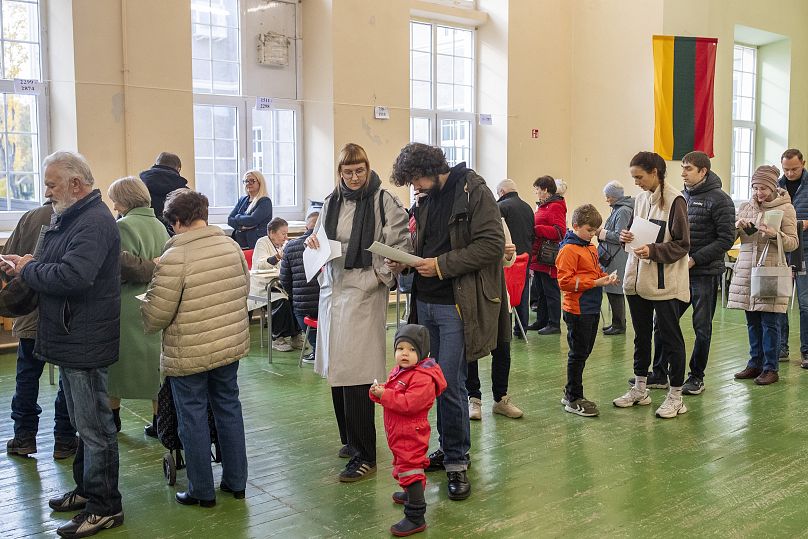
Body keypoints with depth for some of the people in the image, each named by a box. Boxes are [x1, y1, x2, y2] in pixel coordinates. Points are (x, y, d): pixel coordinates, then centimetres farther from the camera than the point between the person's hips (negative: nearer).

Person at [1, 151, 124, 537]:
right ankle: (87, 490, 33)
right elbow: (58, 266, 19)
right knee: (84, 422, 20)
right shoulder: (73, 217, 16)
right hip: (72, 340, 10)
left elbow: (71, 276, -31)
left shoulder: (93, 222, -19)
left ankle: (104, 507, 11)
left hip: (85, 342, -10)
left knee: (94, 426, 0)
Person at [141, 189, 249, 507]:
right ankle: (236, 481, 28)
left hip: (189, 354, -6)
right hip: (231, 345, 6)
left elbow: (155, 314, -17)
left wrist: (147, 315, 6)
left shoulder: (174, 258, -19)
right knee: (229, 407, 17)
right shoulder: (231, 246, 0)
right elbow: (244, 288, 12)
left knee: (193, 418, 8)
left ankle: (202, 492, 20)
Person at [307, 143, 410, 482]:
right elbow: (320, 243, 21)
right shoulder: (332, 202, 13)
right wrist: (313, 246, 0)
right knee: (337, 368, 12)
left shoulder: (383, 200, -5)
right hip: (332, 290, 7)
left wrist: (382, 276, -20)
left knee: (355, 371, -9)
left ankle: (364, 455, 0)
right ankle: (350, 439, 28)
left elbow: (400, 245, -8)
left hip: (365, 293, -6)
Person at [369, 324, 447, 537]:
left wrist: (384, 394, -27)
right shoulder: (398, 371, 8)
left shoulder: (423, 378, -23)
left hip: (410, 434, -10)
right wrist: (377, 391, -6)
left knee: (409, 468, -10)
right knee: (404, 464, 27)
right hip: (398, 432, 10)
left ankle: (415, 517, -6)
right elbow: (391, 395, 17)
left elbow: (409, 403, -32)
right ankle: (412, 493, 50)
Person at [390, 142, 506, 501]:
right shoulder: (426, 200, 15)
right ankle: (450, 449, 28)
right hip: (426, 303, 7)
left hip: (457, 305, -7)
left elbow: (492, 244, -16)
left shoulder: (473, 191, -9)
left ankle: (456, 461, 9)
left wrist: (441, 265, -17)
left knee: (449, 384, -6)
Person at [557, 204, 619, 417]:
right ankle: (573, 400, 8)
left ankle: (571, 394, 26)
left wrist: (606, 277, 4)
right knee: (578, 354, -2)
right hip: (578, 310, -9)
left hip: (592, 309, 9)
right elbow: (565, 281, -20)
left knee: (583, 353, 15)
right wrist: (595, 282, -21)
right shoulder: (569, 250, -14)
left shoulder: (591, 247, 14)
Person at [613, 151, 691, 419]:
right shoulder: (641, 198, 10)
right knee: (641, 336, 16)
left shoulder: (675, 201, -12)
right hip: (638, 280, 7)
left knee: (670, 337, 3)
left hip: (665, 283, -7)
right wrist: (628, 237, 0)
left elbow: (682, 245, -12)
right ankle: (640, 389, 28)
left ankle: (676, 396, 14)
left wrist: (653, 251, -23)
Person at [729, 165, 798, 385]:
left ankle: (771, 368, 7)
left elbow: (793, 243, -2)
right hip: (746, 268, 4)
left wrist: (775, 235, -20)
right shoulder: (745, 207, 11)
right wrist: (738, 227, -6)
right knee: (752, 321, 10)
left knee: (769, 322, -2)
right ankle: (755, 364, 20)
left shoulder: (785, 208, 0)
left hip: (771, 270, -4)